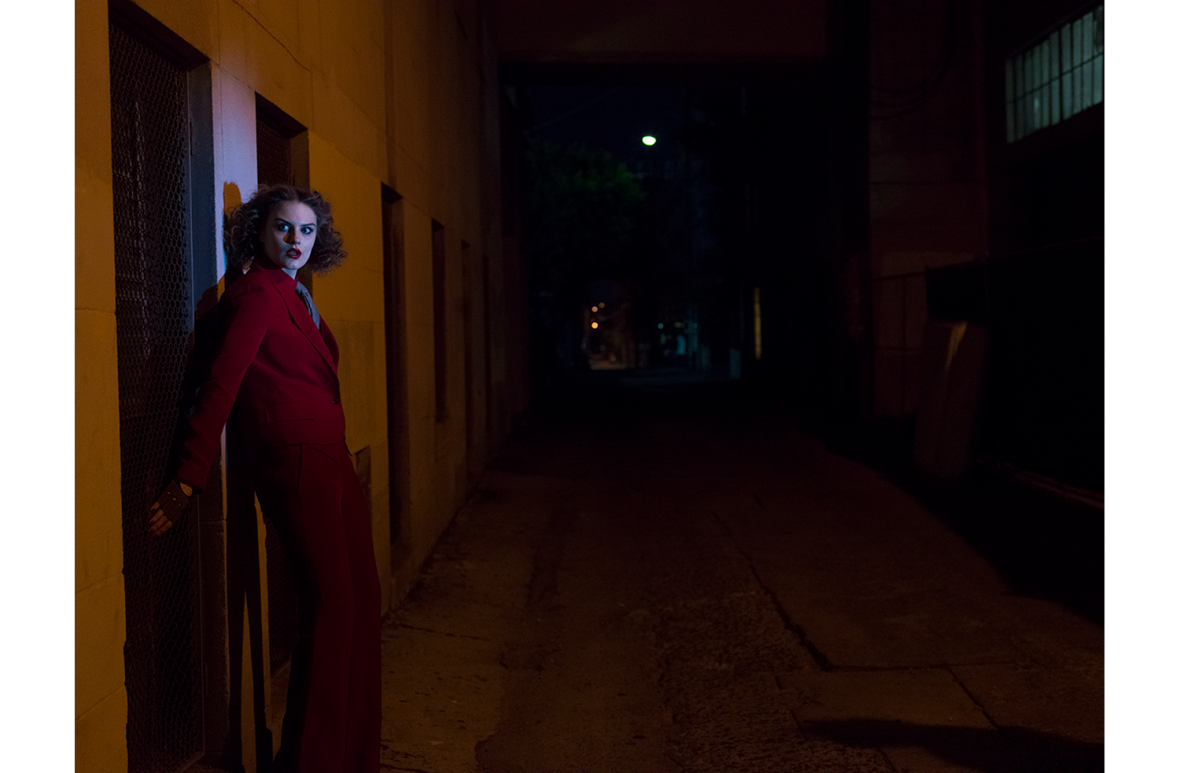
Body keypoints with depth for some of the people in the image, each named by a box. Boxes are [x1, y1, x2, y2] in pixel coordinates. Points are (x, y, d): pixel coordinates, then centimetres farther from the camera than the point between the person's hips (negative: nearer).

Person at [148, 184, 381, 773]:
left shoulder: (295, 297, 19)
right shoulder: (258, 292, -7)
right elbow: (221, 385, -14)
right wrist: (188, 481, -17)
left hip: (331, 461, 9)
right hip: (295, 461, -9)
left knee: (361, 598, 11)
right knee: (330, 604, -9)